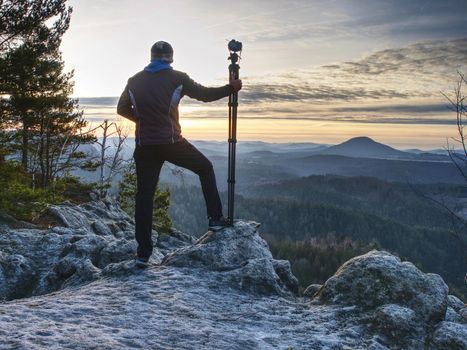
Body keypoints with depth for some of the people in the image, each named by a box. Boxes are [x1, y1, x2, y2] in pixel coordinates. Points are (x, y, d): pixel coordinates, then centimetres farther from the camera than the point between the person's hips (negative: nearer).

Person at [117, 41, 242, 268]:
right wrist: (231, 88, 18)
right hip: (172, 143, -2)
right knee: (205, 168, 21)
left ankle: (143, 252, 6)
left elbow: (122, 109, 13)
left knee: (144, 196, 7)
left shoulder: (135, 81, 8)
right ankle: (215, 218, 18)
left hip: (144, 146, 3)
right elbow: (205, 95, 4)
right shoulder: (177, 78, -1)